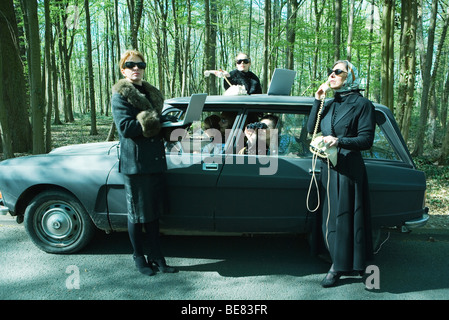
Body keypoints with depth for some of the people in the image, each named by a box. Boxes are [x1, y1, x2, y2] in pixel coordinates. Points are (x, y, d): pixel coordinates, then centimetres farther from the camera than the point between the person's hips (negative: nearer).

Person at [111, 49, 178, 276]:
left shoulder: (151, 94, 18)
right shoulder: (120, 96, -4)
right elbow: (125, 127, -18)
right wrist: (153, 123, -11)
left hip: (155, 162, 7)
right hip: (135, 163, -7)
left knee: (154, 212, 12)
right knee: (137, 214, 5)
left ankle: (156, 257, 23)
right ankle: (139, 258, 22)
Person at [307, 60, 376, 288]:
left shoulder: (362, 104, -5)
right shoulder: (330, 104, 14)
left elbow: (366, 140, -10)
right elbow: (311, 129, 5)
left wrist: (339, 141, -23)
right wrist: (317, 100, -2)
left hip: (348, 168, -6)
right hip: (328, 166, 7)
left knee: (343, 216, 0)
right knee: (330, 215, 11)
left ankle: (339, 267, 13)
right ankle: (339, 262, 27)